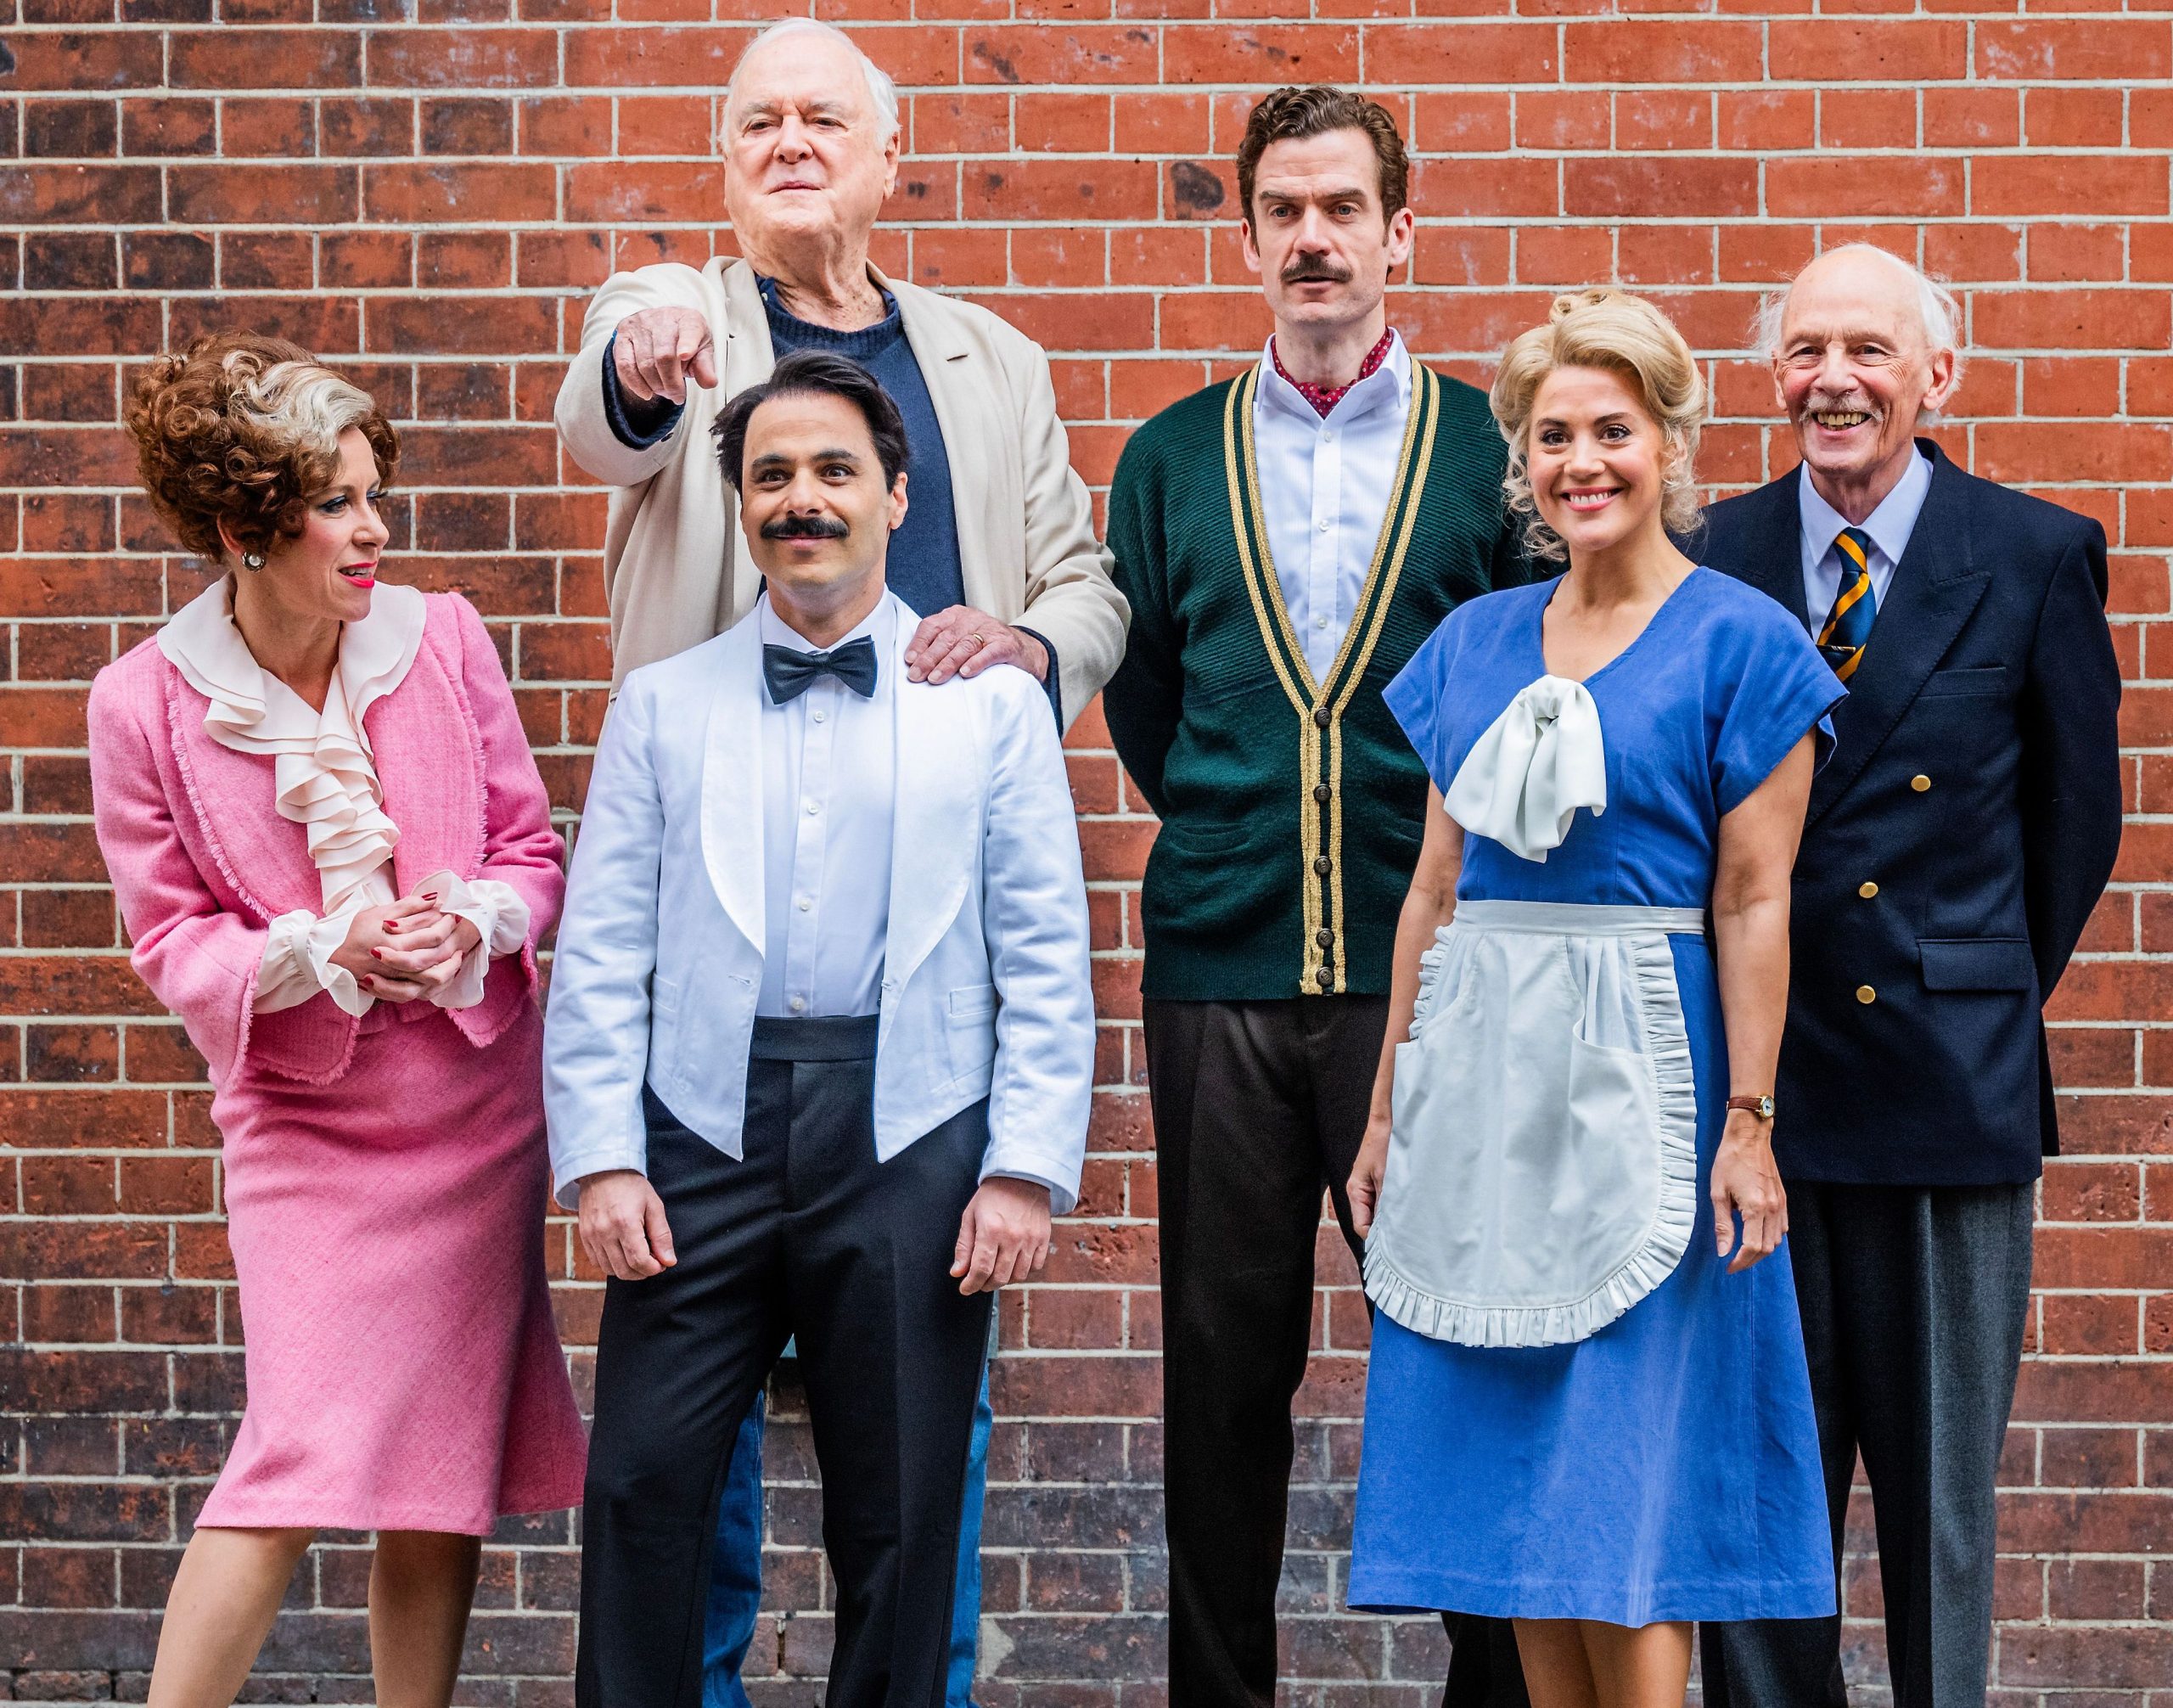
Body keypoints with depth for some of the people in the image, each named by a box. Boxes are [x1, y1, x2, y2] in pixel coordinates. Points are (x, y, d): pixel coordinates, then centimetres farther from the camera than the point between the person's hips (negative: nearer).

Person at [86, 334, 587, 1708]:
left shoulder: (441, 639, -3)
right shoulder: (146, 704, -9)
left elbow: (532, 847, 6)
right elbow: (174, 940, -4)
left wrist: (475, 922, -16)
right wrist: (325, 951, -21)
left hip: (479, 1105, 3)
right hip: (304, 1117, -3)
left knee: (445, 1470, 7)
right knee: (305, 1464, -12)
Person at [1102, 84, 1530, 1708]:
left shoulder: (1491, 446, 5)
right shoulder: (1172, 458, 11)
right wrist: (1238, 843, 9)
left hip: (1428, 967, -2)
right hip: (1221, 968, 2)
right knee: (1223, 1366, 6)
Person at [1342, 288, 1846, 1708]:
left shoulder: (1741, 644, -4)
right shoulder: (1477, 643, 11)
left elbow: (1752, 904, -7)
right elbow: (1436, 888, 13)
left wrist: (1749, 1122, -12)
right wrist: (1389, 1109, 11)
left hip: (1637, 1067, -5)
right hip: (1479, 1062, 5)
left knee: (1625, 1469, -4)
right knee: (1505, 1447, 7)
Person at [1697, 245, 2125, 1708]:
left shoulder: (2039, 557, 0)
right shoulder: (1710, 560, 4)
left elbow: (2079, 812, 9)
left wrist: (1999, 991, 11)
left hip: (1953, 1084, -1)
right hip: (1754, 1079, 1)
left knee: (1943, 1484, 7)